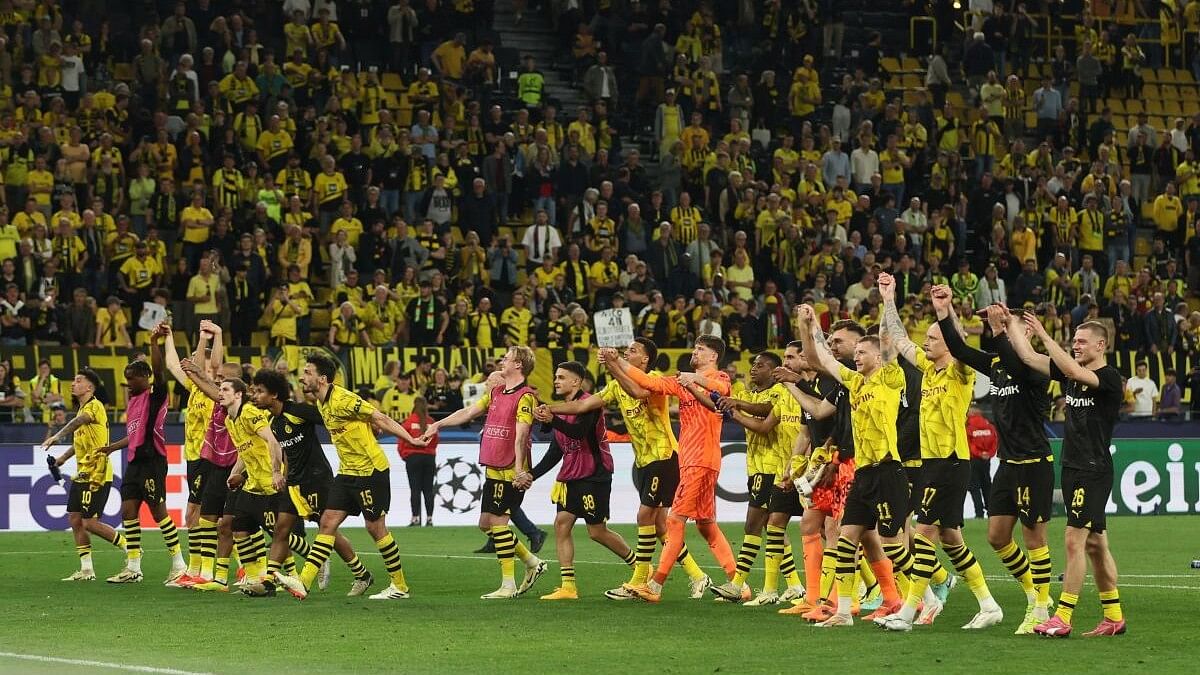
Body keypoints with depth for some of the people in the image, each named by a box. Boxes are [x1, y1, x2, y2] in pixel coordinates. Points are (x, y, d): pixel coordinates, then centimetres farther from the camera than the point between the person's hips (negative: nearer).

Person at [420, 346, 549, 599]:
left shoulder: (525, 397, -12)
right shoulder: (496, 392, 14)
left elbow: (520, 436, -20)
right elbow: (469, 412, 25)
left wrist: (519, 470, -26)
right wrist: (438, 424, 28)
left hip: (510, 472, -9)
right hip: (493, 470, 9)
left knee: (498, 521, -9)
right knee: (486, 523, 11)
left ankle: (508, 585, -4)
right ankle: (532, 562, 23)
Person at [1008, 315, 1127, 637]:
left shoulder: (1110, 378, -12)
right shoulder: (1071, 373, 11)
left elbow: (1073, 371, -29)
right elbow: (1028, 357, 10)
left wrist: (1044, 335, -25)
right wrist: (1012, 324, 5)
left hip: (1094, 471, -8)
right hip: (1072, 467, 8)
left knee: (1074, 541, -12)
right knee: (1095, 544, 11)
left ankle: (1062, 619, -12)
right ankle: (1114, 617, 16)